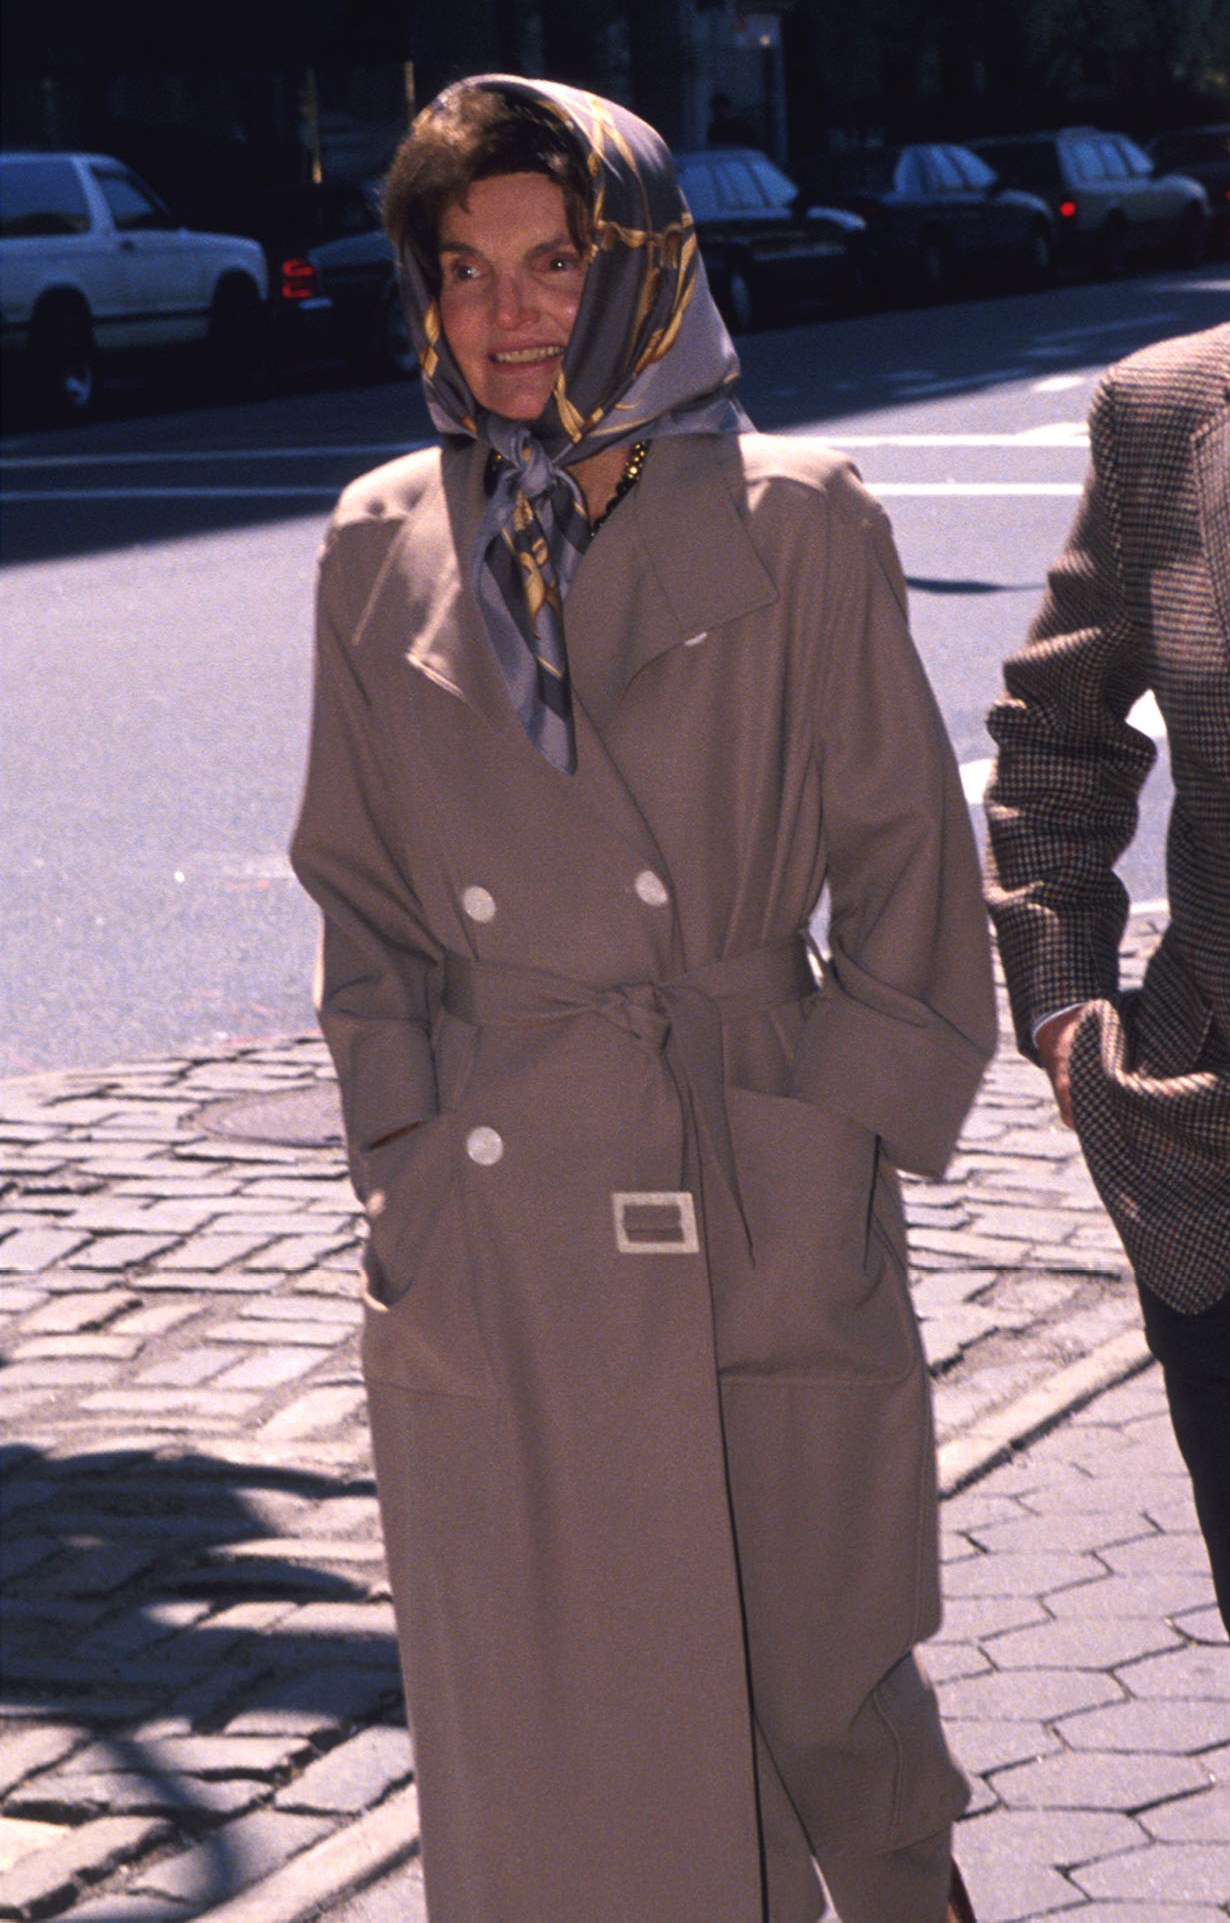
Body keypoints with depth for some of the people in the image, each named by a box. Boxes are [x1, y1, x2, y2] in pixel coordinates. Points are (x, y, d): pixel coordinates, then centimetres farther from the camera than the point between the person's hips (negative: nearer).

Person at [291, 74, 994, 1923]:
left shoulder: (794, 527, -2)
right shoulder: (384, 547, 6)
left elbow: (905, 859, 2)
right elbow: (361, 888, 13)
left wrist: (852, 1126, -3)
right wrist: (402, 1154, 5)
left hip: (758, 1199, -2)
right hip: (494, 1230, 2)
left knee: (813, 1671, 5)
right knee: (530, 1693, 5)